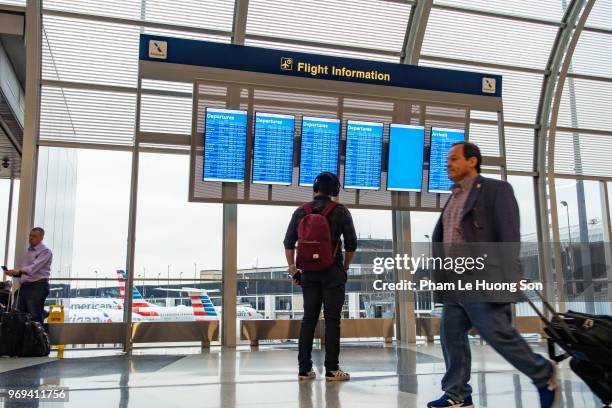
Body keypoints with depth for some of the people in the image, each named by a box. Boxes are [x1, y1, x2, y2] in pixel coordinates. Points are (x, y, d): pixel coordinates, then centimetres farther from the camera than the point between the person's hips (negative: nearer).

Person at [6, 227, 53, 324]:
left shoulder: (45, 251, -5)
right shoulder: (27, 252, 20)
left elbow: (34, 267, -21)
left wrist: (19, 271, -35)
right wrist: (14, 273, 4)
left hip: (38, 286, -8)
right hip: (24, 286, 8)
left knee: (35, 318, -9)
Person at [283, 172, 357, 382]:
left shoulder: (301, 211, 5)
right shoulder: (340, 211, -2)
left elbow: (288, 243, 4)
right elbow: (351, 244, 0)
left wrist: (293, 270, 11)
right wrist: (345, 268, 14)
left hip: (309, 272, 3)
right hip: (332, 272, -3)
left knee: (308, 319, 8)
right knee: (332, 320, 0)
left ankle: (304, 368, 11)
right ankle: (332, 369, 2)